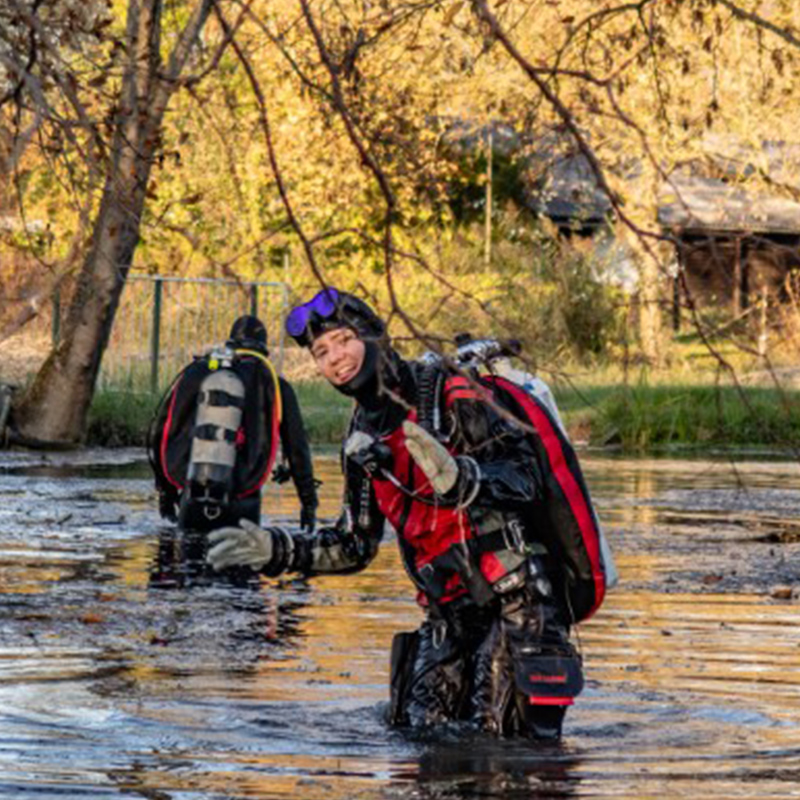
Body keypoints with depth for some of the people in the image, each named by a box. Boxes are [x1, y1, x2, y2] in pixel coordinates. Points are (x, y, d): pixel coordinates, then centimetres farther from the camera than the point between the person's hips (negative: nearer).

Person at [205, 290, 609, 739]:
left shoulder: (451, 398, -7)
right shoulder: (364, 439, 15)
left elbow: (526, 476, -16)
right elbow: (355, 546, 21)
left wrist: (458, 479, -34)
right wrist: (276, 551, 10)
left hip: (516, 599, -7)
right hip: (450, 613, 7)